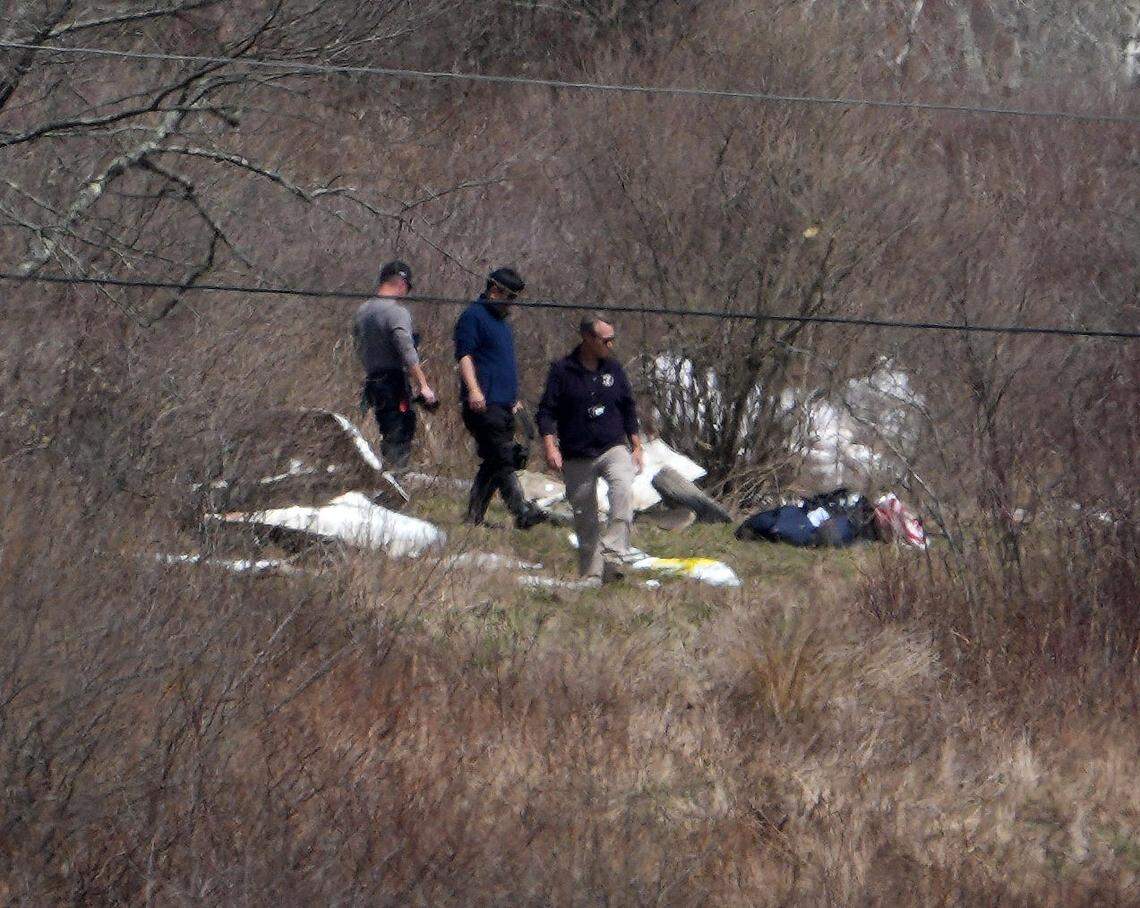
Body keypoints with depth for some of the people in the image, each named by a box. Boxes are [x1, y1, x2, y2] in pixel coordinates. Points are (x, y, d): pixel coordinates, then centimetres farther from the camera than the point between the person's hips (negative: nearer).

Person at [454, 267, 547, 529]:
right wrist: (474, 390, -23)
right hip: (483, 405, -10)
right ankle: (522, 512, -25)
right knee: (502, 458, -16)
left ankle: (474, 516, 11)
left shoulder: (501, 322, 26)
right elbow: (464, 354, -13)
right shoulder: (473, 316, -3)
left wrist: (515, 399, 31)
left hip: (504, 406, 10)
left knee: (494, 463, 8)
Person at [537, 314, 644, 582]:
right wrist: (550, 447, -15)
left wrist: (636, 447, 16)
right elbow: (547, 411, -2)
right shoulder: (562, 370, -2)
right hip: (577, 457, -1)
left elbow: (628, 409, 18)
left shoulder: (614, 369, 9)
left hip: (614, 449, 1)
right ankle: (591, 574, 15)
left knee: (623, 489, -28)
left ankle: (612, 555, -33)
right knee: (585, 518, 3)